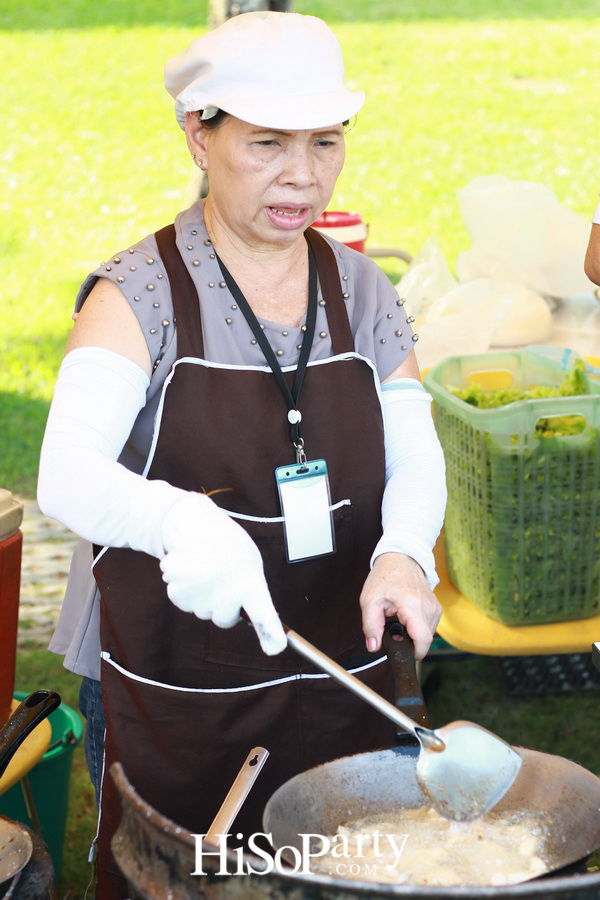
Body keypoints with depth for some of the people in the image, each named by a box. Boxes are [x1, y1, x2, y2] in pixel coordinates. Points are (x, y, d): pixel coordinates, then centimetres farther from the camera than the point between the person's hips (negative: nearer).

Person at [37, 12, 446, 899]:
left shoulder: (362, 291, 5)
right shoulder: (141, 294, -10)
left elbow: (417, 456, 2)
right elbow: (66, 476, -23)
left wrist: (402, 553, -20)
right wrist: (178, 520, -43)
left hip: (341, 685, 4)